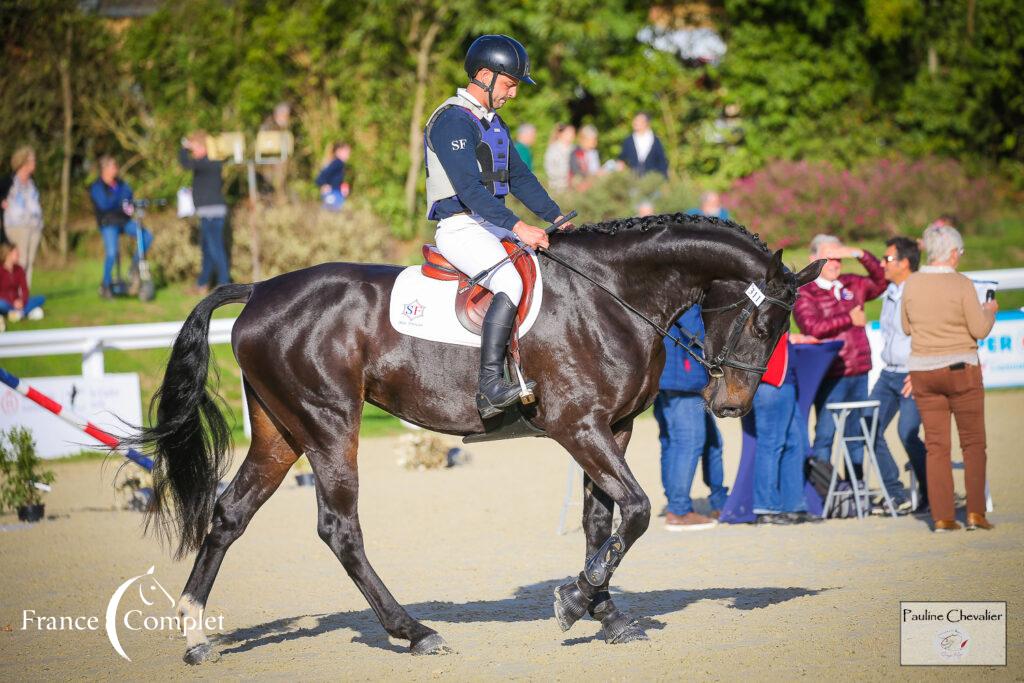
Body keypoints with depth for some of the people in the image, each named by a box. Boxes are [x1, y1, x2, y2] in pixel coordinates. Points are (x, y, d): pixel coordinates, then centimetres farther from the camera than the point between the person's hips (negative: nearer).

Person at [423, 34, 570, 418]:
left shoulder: (493, 123, 18)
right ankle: (490, 386, -37)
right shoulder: (453, 121, -14)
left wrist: (555, 217, 8)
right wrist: (517, 227, -31)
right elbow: (469, 187, -24)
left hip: (493, 224, 10)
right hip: (460, 228, -10)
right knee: (511, 282, -32)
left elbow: (519, 177, 22)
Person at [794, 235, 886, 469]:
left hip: (859, 373, 6)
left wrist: (860, 255, 3)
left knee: (856, 432, 11)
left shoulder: (852, 284, 13)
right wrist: (850, 319, -10)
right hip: (830, 377, -6)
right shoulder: (804, 294, -5)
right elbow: (813, 327, -18)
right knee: (825, 433, -5)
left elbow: (881, 281, 17)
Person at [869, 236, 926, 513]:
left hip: (914, 377, -9)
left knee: (907, 433, -18)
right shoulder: (890, 293, 12)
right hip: (889, 373, 9)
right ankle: (895, 494, 6)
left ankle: (931, 493, 0)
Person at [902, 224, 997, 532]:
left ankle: (942, 516, 1)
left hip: (923, 371, 3)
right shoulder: (961, 284, -13)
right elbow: (980, 330, -9)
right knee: (973, 443, 7)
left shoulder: (912, 283, -1)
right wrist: (990, 311, 10)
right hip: (960, 369, -3)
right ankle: (975, 512, 0)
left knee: (936, 446, 7)